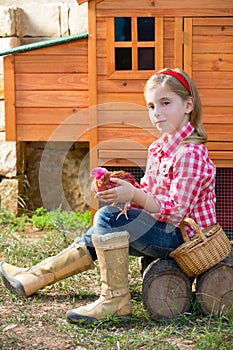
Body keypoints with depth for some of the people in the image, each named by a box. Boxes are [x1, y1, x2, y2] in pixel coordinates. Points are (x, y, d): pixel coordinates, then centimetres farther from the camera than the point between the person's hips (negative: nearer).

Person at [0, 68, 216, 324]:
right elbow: (148, 192, 12)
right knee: (98, 237, 7)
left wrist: (134, 195, -30)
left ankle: (116, 298, -18)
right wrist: (122, 190, -8)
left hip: (183, 234, -9)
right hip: (163, 229, 9)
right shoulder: (158, 148, 10)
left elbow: (175, 212, -23)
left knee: (108, 218, -21)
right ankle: (31, 279, 14)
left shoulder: (191, 154, -20)